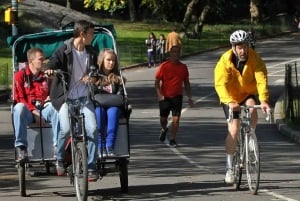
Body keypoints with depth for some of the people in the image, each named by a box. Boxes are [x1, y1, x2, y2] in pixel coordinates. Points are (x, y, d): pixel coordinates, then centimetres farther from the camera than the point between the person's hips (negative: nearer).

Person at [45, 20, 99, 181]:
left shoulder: (91, 53, 11)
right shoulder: (65, 50, -3)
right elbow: (53, 62, -14)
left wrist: (91, 77, -3)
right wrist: (49, 69, -38)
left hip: (84, 98, 4)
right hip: (66, 97, -4)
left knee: (92, 128, -16)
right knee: (66, 129, -24)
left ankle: (91, 167, -4)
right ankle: (59, 160, 2)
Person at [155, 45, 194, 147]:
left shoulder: (183, 67, 3)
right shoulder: (164, 66, -6)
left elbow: (186, 83, 12)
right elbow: (157, 81, -5)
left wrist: (189, 97, 9)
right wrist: (159, 94, -16)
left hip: (177, 97, 1)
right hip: (164, 97, -1)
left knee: (176, 118, -7)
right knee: (163, 118, 9)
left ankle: (172, 139, 3)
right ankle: (164, 129, 41)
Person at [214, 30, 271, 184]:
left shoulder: (255, 59, -18)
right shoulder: (225, 61, -21)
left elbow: (261, 80, -28)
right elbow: (220, 83, -31)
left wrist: (263, 100, -45)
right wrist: (230, 102, -47)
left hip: (249, 94, 1)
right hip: (231, 98, -1)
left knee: (252, 107, -33)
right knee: (233, 130, -12)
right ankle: (229, 167, -2)